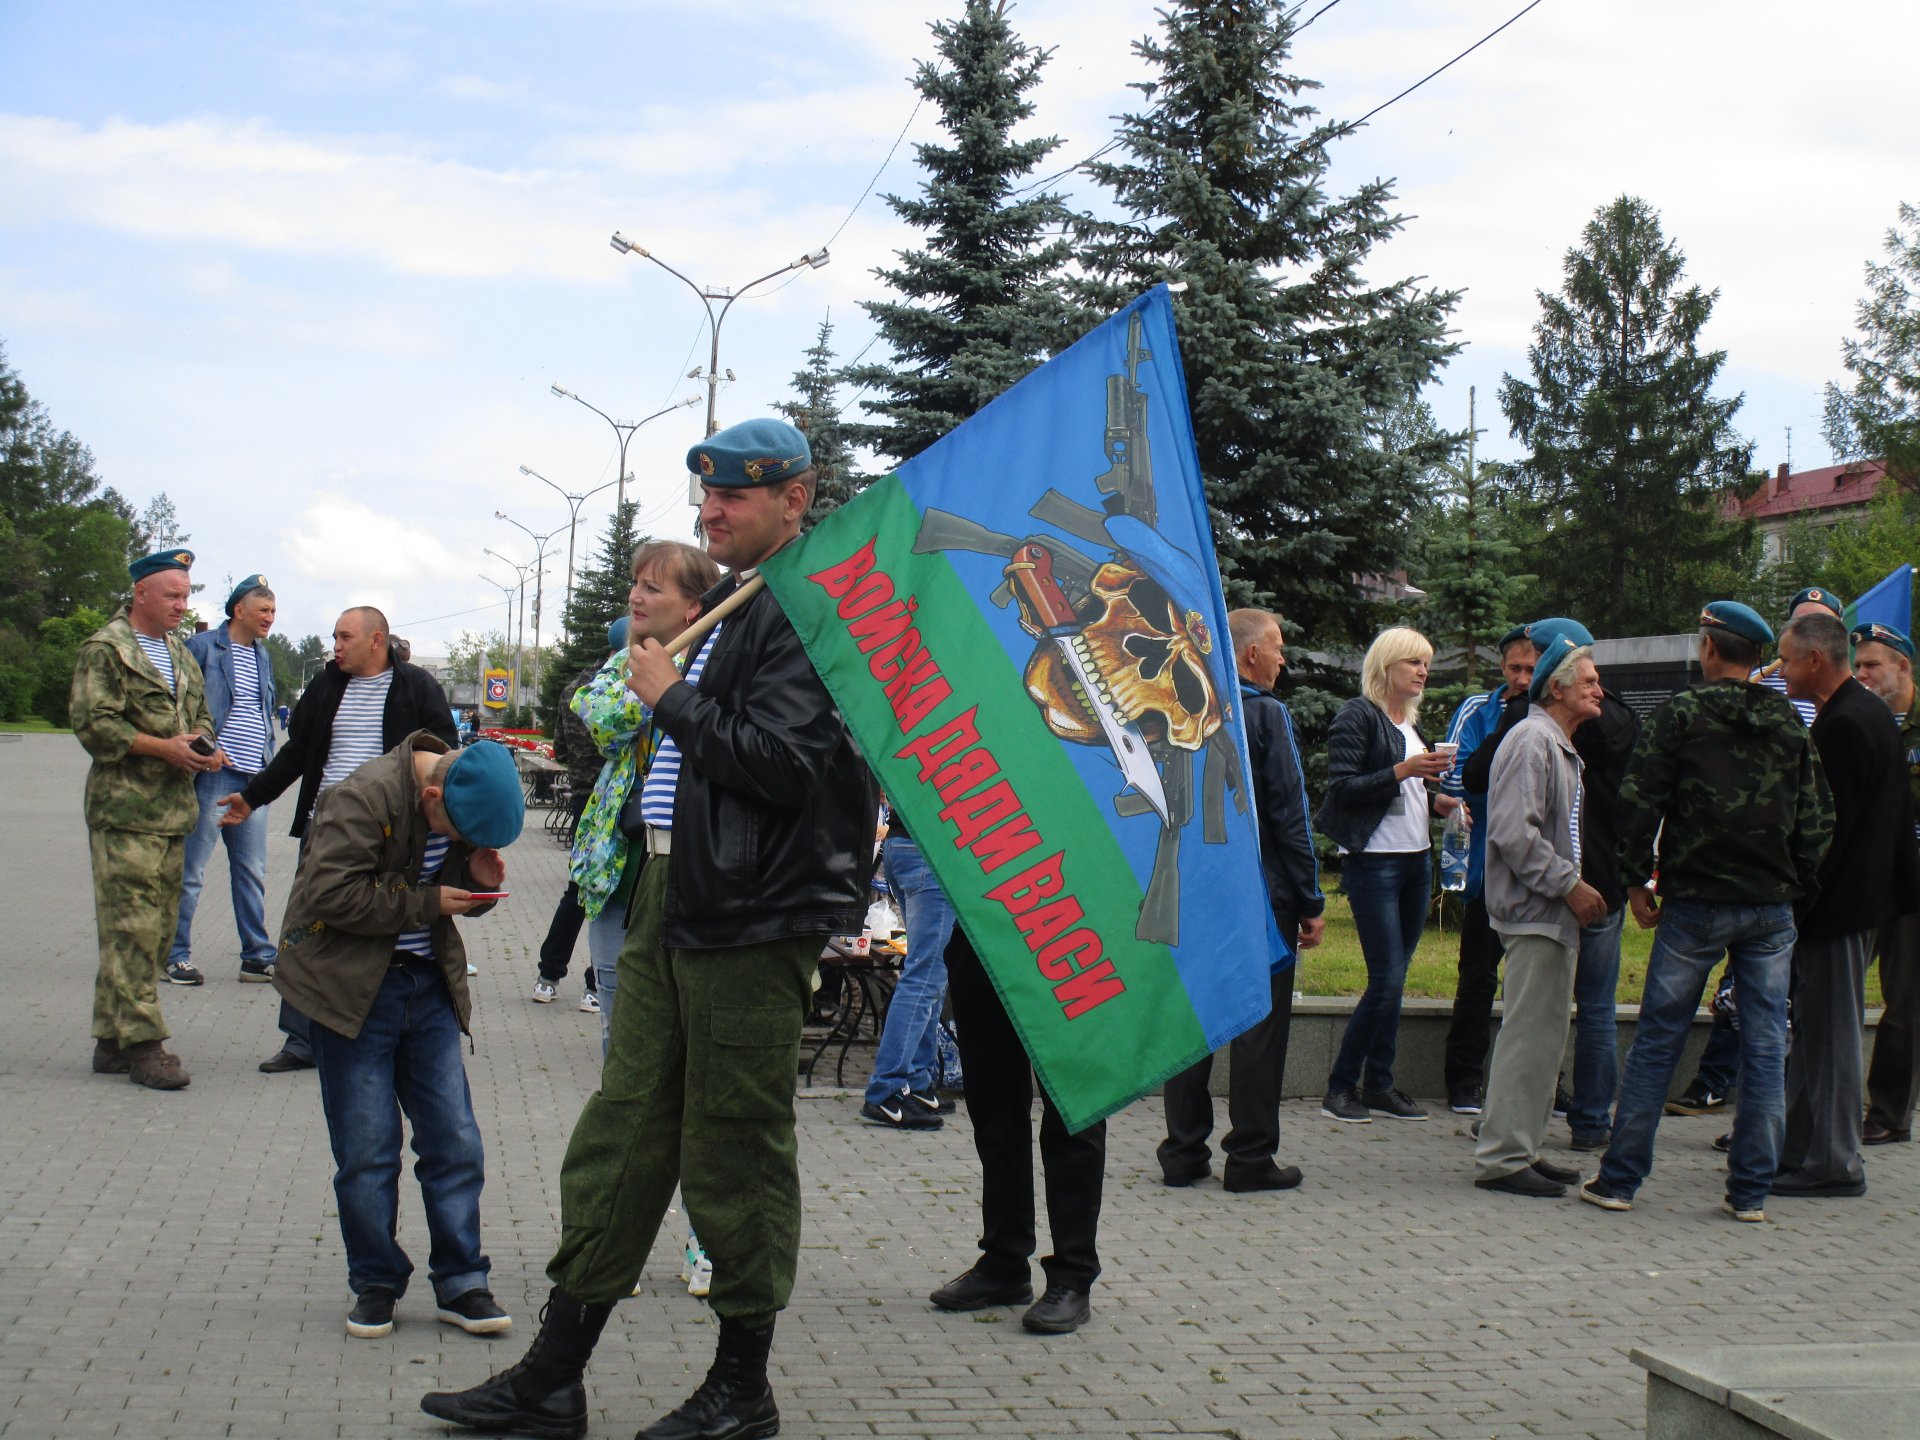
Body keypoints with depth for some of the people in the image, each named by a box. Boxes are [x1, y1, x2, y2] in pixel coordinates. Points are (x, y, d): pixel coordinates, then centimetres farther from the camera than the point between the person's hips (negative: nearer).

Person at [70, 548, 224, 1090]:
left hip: (173, 810, 8)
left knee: (158, 928, 7)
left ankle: (114, 1038, 14)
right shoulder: (105, 649, -4)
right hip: (124, 810, -8)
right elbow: (92, 723, -13)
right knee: (132, 928, -10)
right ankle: (141, 1043, -8)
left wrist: (203, 743, 6)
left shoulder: (180, 654, 22)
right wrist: (165, 748, -17)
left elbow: (200, 715, 30)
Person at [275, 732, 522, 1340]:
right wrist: (425, 903, -20)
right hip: (353, 987, -5)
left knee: (455, 1142, 2)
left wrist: (479, 882, -8)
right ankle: (375, 1284, 14)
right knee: (367, 1150, -1)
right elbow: (329, 895, -24)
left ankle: (460, 1283, 12)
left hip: (428, 985, 5)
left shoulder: (468, 802, 1)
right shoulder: (364, 797, -19)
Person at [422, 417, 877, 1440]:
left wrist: (671, 698, -12)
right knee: (620, 1134, 11)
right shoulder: (731, 605, 18)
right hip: (673, 903, 10)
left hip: (751, 922, -10)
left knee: (734, 1148, 1)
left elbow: (781, 761, -22)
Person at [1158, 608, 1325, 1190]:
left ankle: (1183, 1151, 13)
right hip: (1261, 895, -5)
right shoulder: (1267, 715, -10)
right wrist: (1311, 902, -7)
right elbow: (1290, 815, -12)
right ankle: (1250, 1157, 4)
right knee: (1261, 1020, 1)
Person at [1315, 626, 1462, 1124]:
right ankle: (1340, 1087, -1)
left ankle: (1379, 1086, 14)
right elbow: (1341, 788, -15)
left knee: (1395, 977, 8)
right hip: (1374, 862, -8)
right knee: (1386, 980, -10)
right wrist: (1403, 770, -21)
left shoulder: (1412, 722, 16)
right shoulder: (1358, 716, -7)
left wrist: (1436, 799, 6)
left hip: (1417, 860, 8)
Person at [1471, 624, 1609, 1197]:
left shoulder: (1560, 747, 21)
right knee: (1531, 1034, -10)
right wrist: (1570, 885, -19)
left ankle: (1520, 1148, 20)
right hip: (1535, 914, -11)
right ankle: (1501, 1158, -7)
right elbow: (1512, 831, -22)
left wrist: (1576, 887, 15)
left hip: (1553, 915, 11)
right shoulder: (1532, 741, -13)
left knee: (1542, 1035, 13)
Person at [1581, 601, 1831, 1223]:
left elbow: (1640, 800, -10)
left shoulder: (1681, 714, -5)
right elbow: (1816, 818, 8)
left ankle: (1619, 1179, 8)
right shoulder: (1790, 725, 7)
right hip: (1772, 906, 3)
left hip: (1695, 904, -3)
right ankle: (1751, 1190, 9)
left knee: (1657, 1041, 4)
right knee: (1765, 1049, 7)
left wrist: (1637, 881, -1)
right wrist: (1796, 888, 14)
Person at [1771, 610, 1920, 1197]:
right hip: (1867, 894, 10)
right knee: (1817, 1030, 15)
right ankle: (1805, 1148, 23)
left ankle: (1832, 1164, 4)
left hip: (1838, 904, -10)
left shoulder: (1843, 725, -20)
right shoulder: (1870, 711, 13)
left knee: (1829, 1031, -3)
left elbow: (1828, 825, -22)